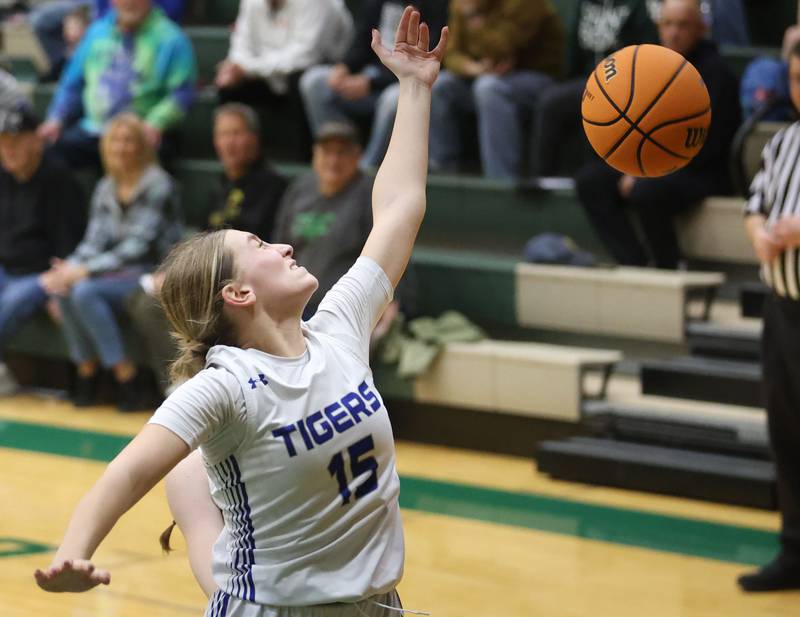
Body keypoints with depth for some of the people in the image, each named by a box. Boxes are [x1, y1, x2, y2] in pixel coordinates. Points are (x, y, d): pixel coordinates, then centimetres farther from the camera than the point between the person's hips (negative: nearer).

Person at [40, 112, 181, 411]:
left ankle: (125, 375, -21)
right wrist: (69, 268, -16)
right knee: (65, 288, -24)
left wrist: (84, 271, -24)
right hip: (115, 273, 6)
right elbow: (94, 241, 6)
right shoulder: (106, 189, 12)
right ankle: (85, 369, -12)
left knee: (84, 291, -30)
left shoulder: (157, 185, -9)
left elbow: (138, 247, -17)